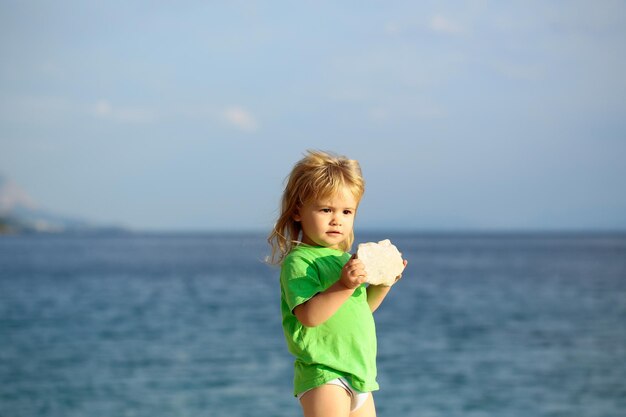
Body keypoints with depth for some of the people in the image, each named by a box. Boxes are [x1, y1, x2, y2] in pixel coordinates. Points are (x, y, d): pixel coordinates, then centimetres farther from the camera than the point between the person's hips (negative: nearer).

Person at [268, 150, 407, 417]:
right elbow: (309, 315, -25)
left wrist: (383, 282, 8)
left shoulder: (343, 259, 16)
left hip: (359, 374, 9)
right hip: (323, 375, -9)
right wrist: (344, 286, -34)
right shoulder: (299, 261, -13)